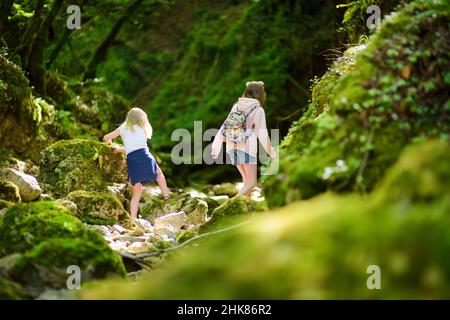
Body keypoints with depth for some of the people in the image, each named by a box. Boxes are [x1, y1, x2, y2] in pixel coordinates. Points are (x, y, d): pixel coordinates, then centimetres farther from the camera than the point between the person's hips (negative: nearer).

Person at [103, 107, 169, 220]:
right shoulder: (143, 130, 18)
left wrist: (112, 145, 41)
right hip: (145, 157, -1)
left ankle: (133, 219, 2)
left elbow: (106, 138, 20)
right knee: (159, 173, 31)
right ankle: (166, 197, 24)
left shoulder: (123, 129, 17)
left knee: (137, 192, 10)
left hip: (132, 161, 1)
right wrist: (120, 149, 33)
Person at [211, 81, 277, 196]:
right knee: (252, 182, -3)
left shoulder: (236, 106, 10)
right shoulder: (258, 110, -5)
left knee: (247, 180, 20)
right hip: (247, 148, -6)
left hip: (232, 147, 6)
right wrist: (271, 152, 6)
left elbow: (224, 127, 8)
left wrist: (215, 147, 14)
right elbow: (262, 134, -5)